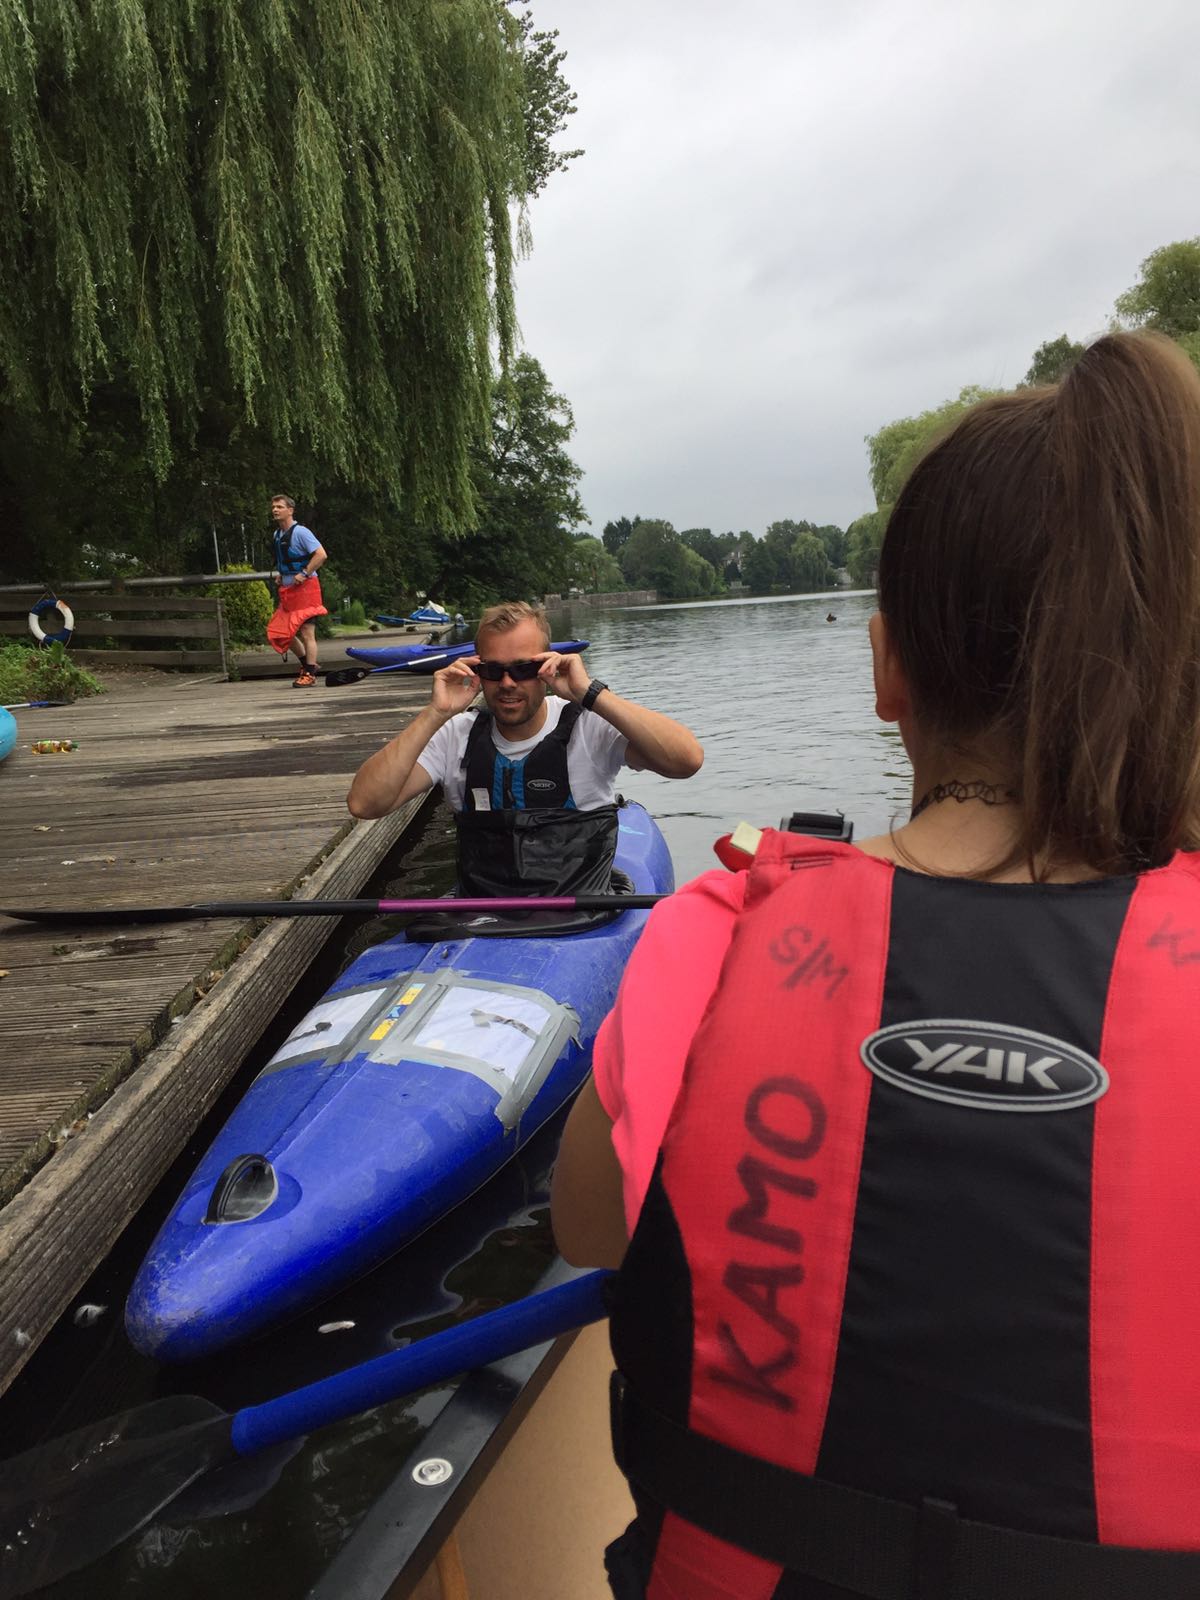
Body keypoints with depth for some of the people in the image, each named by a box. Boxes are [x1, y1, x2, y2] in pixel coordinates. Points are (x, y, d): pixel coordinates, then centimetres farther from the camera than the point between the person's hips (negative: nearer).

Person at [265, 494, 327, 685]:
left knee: (306, 632, -6)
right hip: (287, 589, 9)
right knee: (280, 632, 9)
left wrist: (304, 574, -19)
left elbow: (321, 554, -19)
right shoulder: (277, 534, 14)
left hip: (304, 588, -9)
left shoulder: (300, 532, -11)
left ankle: (309, 674, 1)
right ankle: (308, 664, 23)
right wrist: (281, 575, 14)